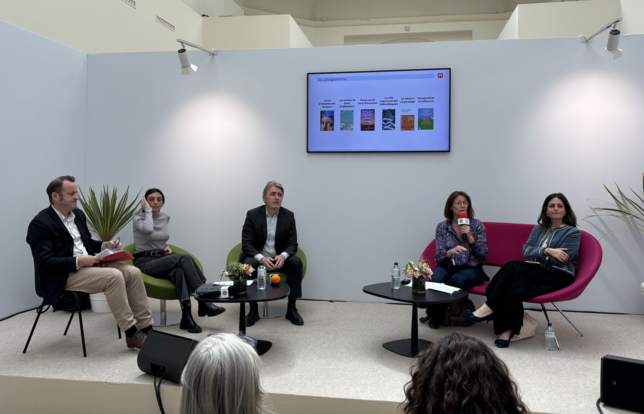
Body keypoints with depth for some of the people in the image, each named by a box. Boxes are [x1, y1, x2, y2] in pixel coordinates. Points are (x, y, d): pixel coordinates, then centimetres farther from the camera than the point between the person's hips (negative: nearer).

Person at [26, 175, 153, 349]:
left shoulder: (78, 214, 12)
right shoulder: (40, 224, -13)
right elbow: (43, 263, -18)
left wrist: (104, 246, 3)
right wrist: (78, 261, -24)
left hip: (88, 266, 8)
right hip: (64, 276, -8)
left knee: (133, 272, -12)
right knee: (114, 276, -29)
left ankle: (146, 328, -11)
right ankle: (131, 334, -21)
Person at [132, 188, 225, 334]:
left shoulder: (165, 218, 12)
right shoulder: (139, 218, -6)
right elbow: (148, 229, -31)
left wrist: (166, 247, 5)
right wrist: (148, 210, -14)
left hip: (162, 261, 5)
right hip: (145, 263, -5)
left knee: (179, 271, -36)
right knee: (185, 258, -31)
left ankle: (186, 317, -44)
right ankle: (203, 301, -31)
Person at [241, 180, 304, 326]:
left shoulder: (289, 216, -1)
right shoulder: (252, 215, -5)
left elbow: (292, 244, -3)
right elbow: (246, 244, -10)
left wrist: (283, 256, -27)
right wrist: (261, 258, -30)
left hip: (280, 258, 2)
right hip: (257, 257, -1)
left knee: (296, 262, -28)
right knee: (248, 264, -34)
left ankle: (291, 308, -17)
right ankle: (253, 310, -20)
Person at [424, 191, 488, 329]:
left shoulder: (477, 225, 1)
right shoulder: (442, 227, 2)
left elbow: (484, 254, -4)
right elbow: (438, 256, -4)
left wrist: (470, 237, -19)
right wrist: (451, 252, -26)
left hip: (472, 268, -1)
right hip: (448, 265, 1)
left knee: (457, 280, -35)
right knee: (436, 280, -33)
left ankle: (438, 313, -12)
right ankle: (433, 314, -6)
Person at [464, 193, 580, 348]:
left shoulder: (573, 232, 4)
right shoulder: (539, 228, 20)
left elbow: (561, 260, -8)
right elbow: (526, 251, 5)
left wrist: (536, 256, -4)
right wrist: (547, 251, -12)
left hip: (559, 276, -5)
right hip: (537, 272, 5)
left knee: (513, 267, -30)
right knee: (514, 283, -32)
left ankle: (488, 309, -31)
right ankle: (507, 329, -36)